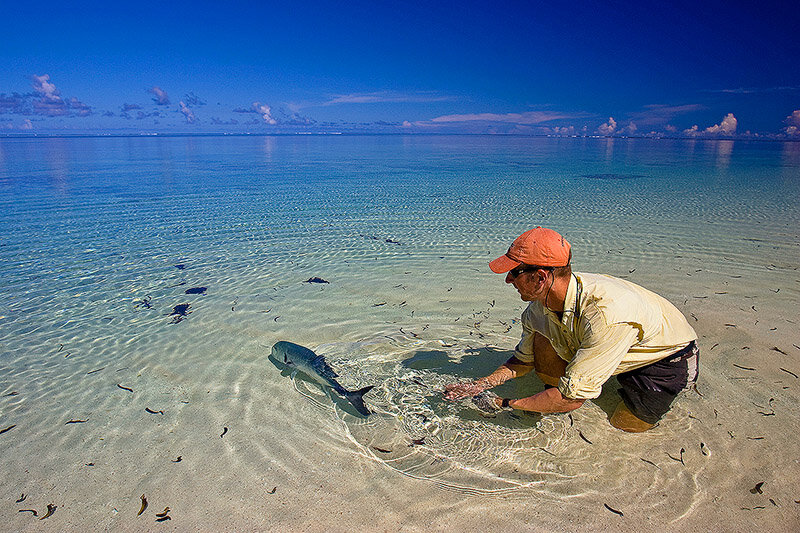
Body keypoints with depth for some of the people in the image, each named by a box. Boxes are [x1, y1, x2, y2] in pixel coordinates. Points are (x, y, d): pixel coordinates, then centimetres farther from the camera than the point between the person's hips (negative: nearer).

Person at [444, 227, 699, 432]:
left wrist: (504, 404, -28)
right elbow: (524, 359, -2)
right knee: (541, 337, -15)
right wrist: (480, 385, -15)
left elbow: (573, 396, -36)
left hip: (668, 358, -5)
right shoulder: (541, 304, -19)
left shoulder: (608, 314, -42)